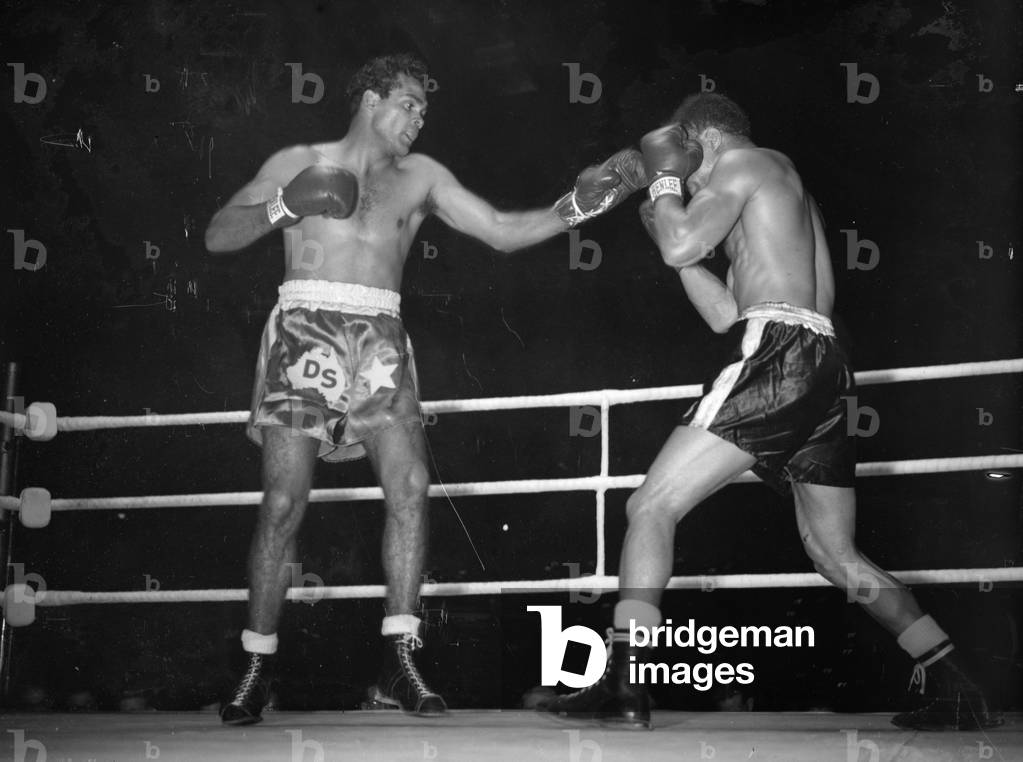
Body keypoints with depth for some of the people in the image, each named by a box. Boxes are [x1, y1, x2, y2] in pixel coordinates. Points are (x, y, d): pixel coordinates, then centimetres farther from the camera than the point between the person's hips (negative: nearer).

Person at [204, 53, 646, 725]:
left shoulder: (419, 177, 16)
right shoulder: (299, 163, 11)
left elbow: (502, 232, 11)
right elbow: (217, 236, 8)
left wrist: (575, 208, -1)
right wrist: (283, 208, -9)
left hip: (378, 341, 3)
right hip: (305, 331, -2)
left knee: (410, 484, -15)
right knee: (285, 502, -9)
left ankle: (398, 667, -9)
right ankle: (258, 670, 1)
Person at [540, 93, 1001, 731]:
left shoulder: (746, 160, 6)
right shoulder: (790, 189, 33)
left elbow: (680, 246, -9)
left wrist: (663, 176, 10)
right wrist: (669, 230, 29)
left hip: (780, 354, -9)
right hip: (825, 368, 9)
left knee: (651, 507, -8)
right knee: (837, 554, 15)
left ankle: (624, 684, -15)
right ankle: (962, 696, 13)